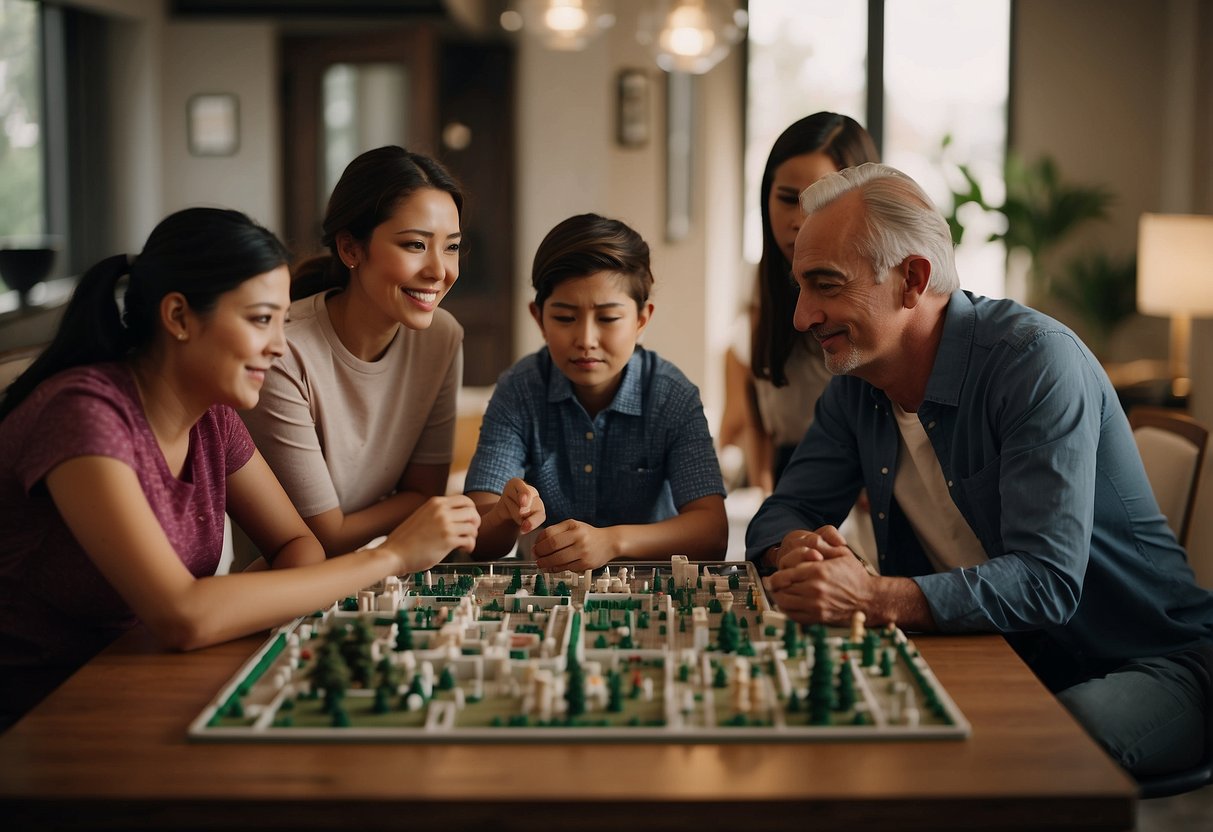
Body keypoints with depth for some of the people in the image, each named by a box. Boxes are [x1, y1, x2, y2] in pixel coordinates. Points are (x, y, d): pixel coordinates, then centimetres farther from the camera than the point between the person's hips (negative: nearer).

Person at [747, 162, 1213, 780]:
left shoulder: (1037, 362, -20)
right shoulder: (856, 387, 2)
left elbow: (1048, 582, -28)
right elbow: (780, 517, 8)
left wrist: (874, 599, -41)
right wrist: (799, 552, -18)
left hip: (1144, 666, -6)